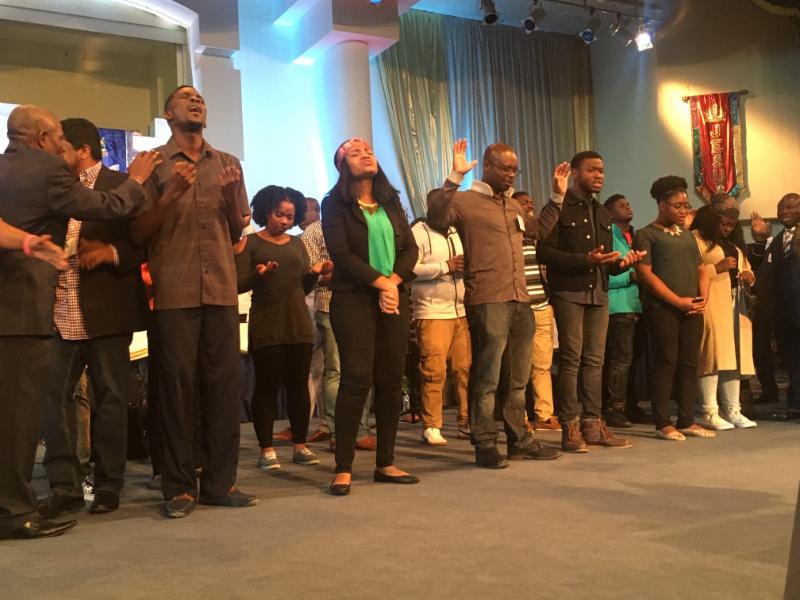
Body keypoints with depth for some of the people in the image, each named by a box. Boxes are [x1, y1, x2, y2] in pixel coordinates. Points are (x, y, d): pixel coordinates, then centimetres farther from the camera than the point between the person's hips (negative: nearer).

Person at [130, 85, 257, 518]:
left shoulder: (228, 164, 15)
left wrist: (232, 198, -4)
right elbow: (138, 233, 1)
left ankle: (220, 482, 9)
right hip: (174, 291, -3)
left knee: (224, 383, 1)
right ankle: (179, 487, 6)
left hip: (221, 289, 3)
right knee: (177, 385, -2)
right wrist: (171, 194, -13)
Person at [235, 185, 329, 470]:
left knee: (298, 385, 6)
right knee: (267, 386, -1)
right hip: (266, 328, -4)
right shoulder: (249, 243, 2)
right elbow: (238, 285, -5)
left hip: (299, 326, 4)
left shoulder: (297, 244, 15)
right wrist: (258, 274, -24)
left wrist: (315, 273, -3)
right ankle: (267, 449, 6)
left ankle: (300, 446, 15)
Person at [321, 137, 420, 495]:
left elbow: (410, 248, 9)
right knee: (357, 378, -11)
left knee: (391, 380, 3)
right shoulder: (335, 204, 2)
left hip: (395, 297, 5)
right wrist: (381, 282, -13)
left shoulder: (391, 201, 16)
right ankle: (343, 468, -5)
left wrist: (394, 283, -8)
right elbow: (341, 254, -9)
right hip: (353, 298, -5)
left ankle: (385, 463, 11)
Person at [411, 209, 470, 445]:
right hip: (432, 313, -5)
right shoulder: (418, 233, -2)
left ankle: (466, 421, 15)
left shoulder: (457, 233, 18)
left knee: (466, 368, 4)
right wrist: (445, 267, -14)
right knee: (434, 371, -7)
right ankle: (431, 426, 1)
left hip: (463, 312, 6)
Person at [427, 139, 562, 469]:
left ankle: (519, 440, 23)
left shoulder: (514, 205, 22)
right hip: (487, 301, -8)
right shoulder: (465, 200, -2)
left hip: (520, 300, 8)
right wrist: (454, 178, -24)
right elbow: (436, 218, -21)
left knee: (519, 378, 13)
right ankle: (485, 445, 4)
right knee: (487, 378, -5)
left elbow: (540, 228, 38)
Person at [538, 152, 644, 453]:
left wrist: (621, 262, -2)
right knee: (571, 358, -6)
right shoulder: (557, 209, -2)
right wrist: (584, 260, -21)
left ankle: (593, 424, 11)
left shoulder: (602, 214, 20)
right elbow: (545, 252, -13)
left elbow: (606, 261, 21)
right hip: (569, 292, -6)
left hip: (598, 293, 6)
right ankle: (570, 427, -1)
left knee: (594, 360, 6)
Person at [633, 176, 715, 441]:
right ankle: (663, 423, 1)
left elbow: (701, 270, 19)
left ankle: (687, 421, 12)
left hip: (692, 309, 6)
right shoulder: (647, 234, -1)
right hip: (662, 308, -6)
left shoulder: (687, 235, 19)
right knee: (665, 363, -4)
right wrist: (678, 301, -13)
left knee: (689, 364, 6)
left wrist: (703, 298, -1)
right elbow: (645, 273, -10)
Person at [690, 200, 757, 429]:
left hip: (735, 305, 8)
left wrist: (748, 276, 7)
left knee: (735, 356, 6)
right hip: (712, 305, -8)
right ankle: (710, 413, -9)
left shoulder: (734, 243, 22)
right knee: (714, 355, -12)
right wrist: (717, 267, -17)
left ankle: (733, 410, 11)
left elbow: (746, 268, 28)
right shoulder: (697, 239, -3)